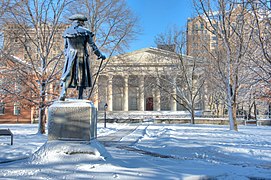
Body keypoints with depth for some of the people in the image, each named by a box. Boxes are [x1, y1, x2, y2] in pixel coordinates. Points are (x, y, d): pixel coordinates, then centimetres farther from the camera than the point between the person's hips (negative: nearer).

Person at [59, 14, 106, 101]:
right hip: (82, 56, -1)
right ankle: (80, 97, 6)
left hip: (70, 56, 2)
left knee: (67, 75, 3)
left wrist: (66, 56, 26)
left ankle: (63, 92, -16)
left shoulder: (67, 31, 8)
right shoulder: (85, 32, 0)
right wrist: (100, 55, 11)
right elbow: (93, 46, 1)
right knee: (81, 76, 5)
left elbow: (65, 47, 13)